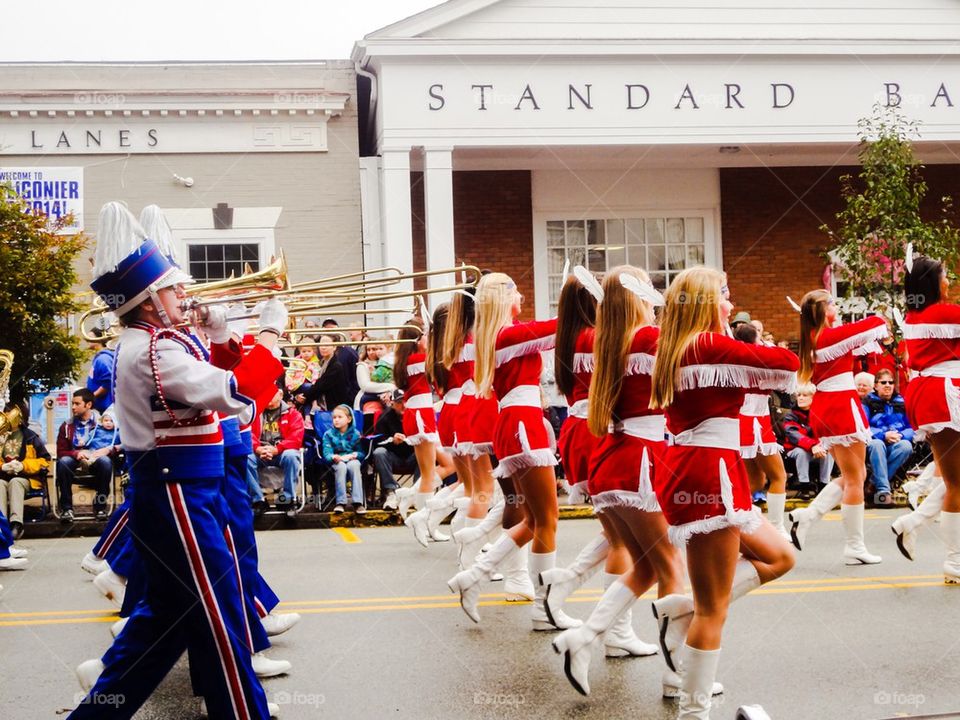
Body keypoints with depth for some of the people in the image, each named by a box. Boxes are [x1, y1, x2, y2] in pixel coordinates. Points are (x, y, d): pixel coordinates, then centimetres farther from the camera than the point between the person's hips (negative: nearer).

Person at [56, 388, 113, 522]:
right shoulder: (67, 426, 5)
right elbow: (60, 452, 4)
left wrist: (94, 455, -21)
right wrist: (76, 454, -16)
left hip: (96, 463, -2)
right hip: (75, 462, 2)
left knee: (105, 461, -34)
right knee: (63, 462, -31)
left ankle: (100, 506, -22)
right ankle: (66, 507, -26)